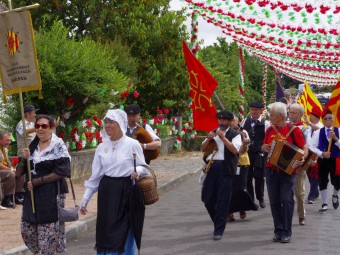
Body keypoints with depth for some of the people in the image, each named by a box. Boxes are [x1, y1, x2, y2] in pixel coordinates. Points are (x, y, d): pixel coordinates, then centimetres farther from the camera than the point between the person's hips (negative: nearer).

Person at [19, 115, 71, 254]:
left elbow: (61, 172, -13)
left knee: (48, 232, -2)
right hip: (32, 194, 6)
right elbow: (20, 172, 10)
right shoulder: (32, 146, 10)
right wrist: (24, 159, -9)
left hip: (51, 194, -6)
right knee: (27, 230, 10)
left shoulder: (58, 146, -7)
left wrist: (37, 181, -15)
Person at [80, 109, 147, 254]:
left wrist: (137, 172, -24)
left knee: (125, 233, 2)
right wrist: (85, 199, 8)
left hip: (126, 192, -3)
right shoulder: (101, 147, 6)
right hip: (107, 193, 4)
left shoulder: (132, 144, -6)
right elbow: (95, 175, 10)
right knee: (106, 233, 5)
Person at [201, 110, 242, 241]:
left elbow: (235, 149, -14)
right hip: (212, 168, 5)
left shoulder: (234, 134, 1)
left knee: (222, 201, -3)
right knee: (207, 198, 7)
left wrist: (223, 137, -16)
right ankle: (218, 222, 28)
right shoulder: (213, 133, 18)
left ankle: (219, 231, 3)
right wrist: (208, 139, -2)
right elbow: (203, 149, 16)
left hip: (226, 170, -5)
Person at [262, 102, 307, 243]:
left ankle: (286, 232, -2)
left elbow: (304, 148, -4)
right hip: (271, 170, 5)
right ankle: (278, 230, 12)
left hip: (288, 171, -5)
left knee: (287, 200, -9)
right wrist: (264, 148, -1)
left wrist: (302, 159, -24)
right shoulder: (269, 130, 9)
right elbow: (264, 146, 23)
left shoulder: (293, 130, -6)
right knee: (274, 201, 5)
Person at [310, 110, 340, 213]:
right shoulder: (318, 132, -1)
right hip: (322, 160, 0)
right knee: (322, 182, 2)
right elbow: (313, 147, -4)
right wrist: (322, 154, -18)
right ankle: (324, 204, 15)